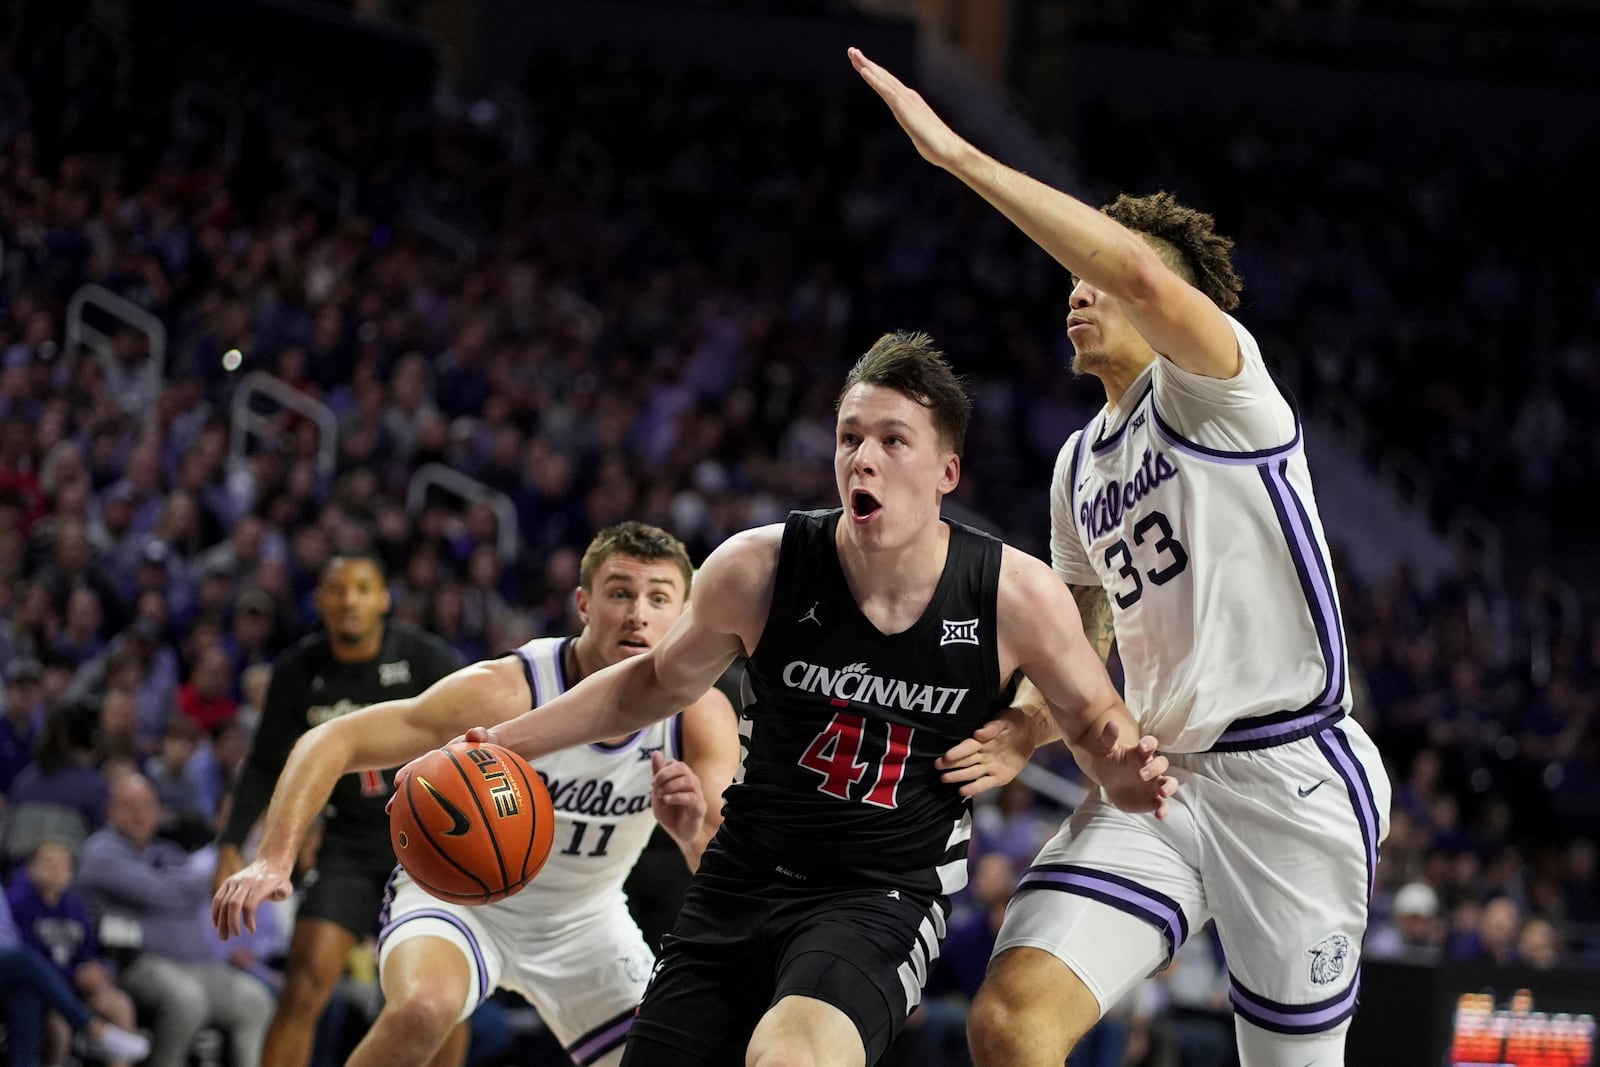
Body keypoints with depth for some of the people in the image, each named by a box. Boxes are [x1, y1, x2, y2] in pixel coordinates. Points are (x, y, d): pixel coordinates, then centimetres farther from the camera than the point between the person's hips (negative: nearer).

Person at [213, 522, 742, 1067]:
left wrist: (693, 830, -47)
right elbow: (331, 741, -28)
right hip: (460, 893, -4)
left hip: (583, 918, 4)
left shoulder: (702, 717, -19)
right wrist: (273, 858, -42)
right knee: (423, 1008, -35)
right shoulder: (504, 692, -29)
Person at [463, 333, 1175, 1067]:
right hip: (744, 878, 3)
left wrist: (1125, 771, -18)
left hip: (886, 896, -3)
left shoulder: (1014, 596, -13)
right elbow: (658, 683, 10)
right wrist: (508, 741, 4)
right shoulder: (758, 570, -10)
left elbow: (1093, 716, 6)